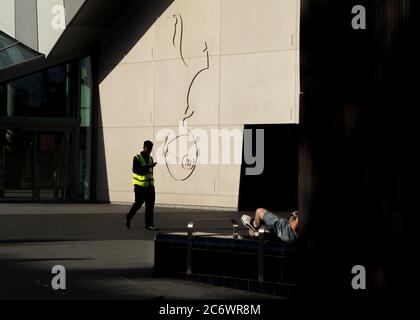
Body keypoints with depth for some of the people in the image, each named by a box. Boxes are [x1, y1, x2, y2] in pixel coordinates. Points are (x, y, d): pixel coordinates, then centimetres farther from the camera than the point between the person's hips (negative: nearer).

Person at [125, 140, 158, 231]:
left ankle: (149, 224, -1)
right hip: (140, 186, -6)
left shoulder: (150, 158, 15)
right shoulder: (137, 158, -5)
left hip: (149, 186, 6)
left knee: (150, 205, -2)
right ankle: (128, 218, 21)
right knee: (138, 203, -2)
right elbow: (135, 170, -19)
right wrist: (147, 167, -27)